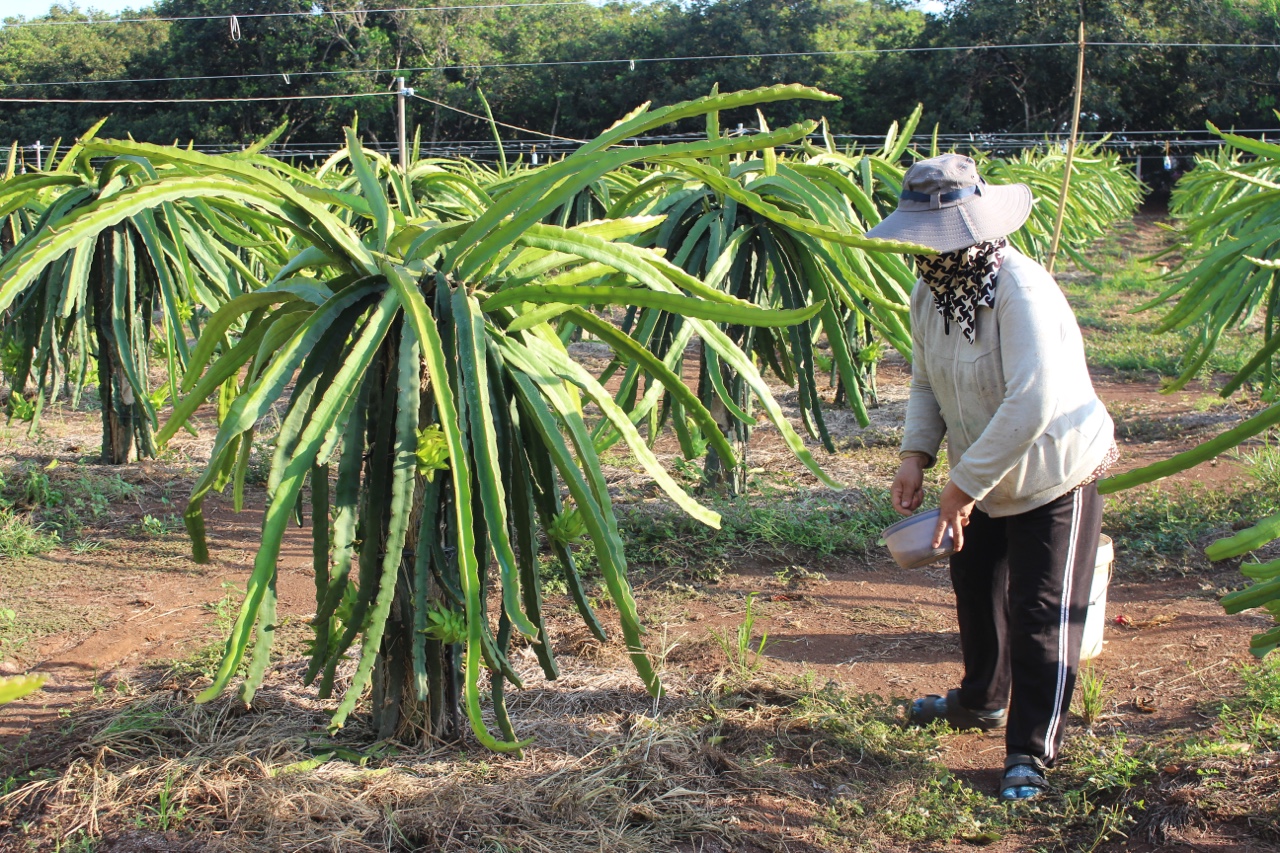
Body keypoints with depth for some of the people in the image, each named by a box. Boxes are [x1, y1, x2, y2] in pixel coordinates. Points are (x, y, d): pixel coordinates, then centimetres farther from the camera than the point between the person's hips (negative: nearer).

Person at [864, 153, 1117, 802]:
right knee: (976, 589, 22)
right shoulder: (931, 290, -6)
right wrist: (915, 457, -11)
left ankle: (1030, 754, 10)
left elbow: (1030, 406, -40)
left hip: (1053, 476, -8)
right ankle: (981, 701, 46)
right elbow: (927, 383, 5)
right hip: (985, 482, 8)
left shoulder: (1022, 292, -32)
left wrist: (963, 485, -35)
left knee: (1040, 614, -4)